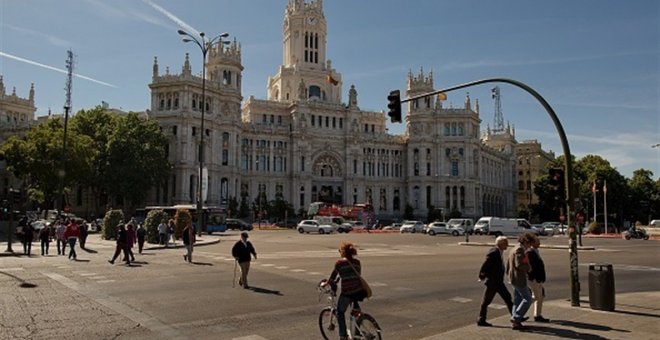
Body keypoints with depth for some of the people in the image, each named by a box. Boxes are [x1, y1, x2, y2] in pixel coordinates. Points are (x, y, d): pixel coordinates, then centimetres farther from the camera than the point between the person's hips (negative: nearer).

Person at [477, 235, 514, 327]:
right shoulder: (494, 252, -22)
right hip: (492, 282, -9)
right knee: (486, 301, 2)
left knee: (507, 297, 13)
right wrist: (482, 276, -14)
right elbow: (485, 265, -22)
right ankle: (481, 320, 12)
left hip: (498, 281, 10)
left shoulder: (499, 252, 8)